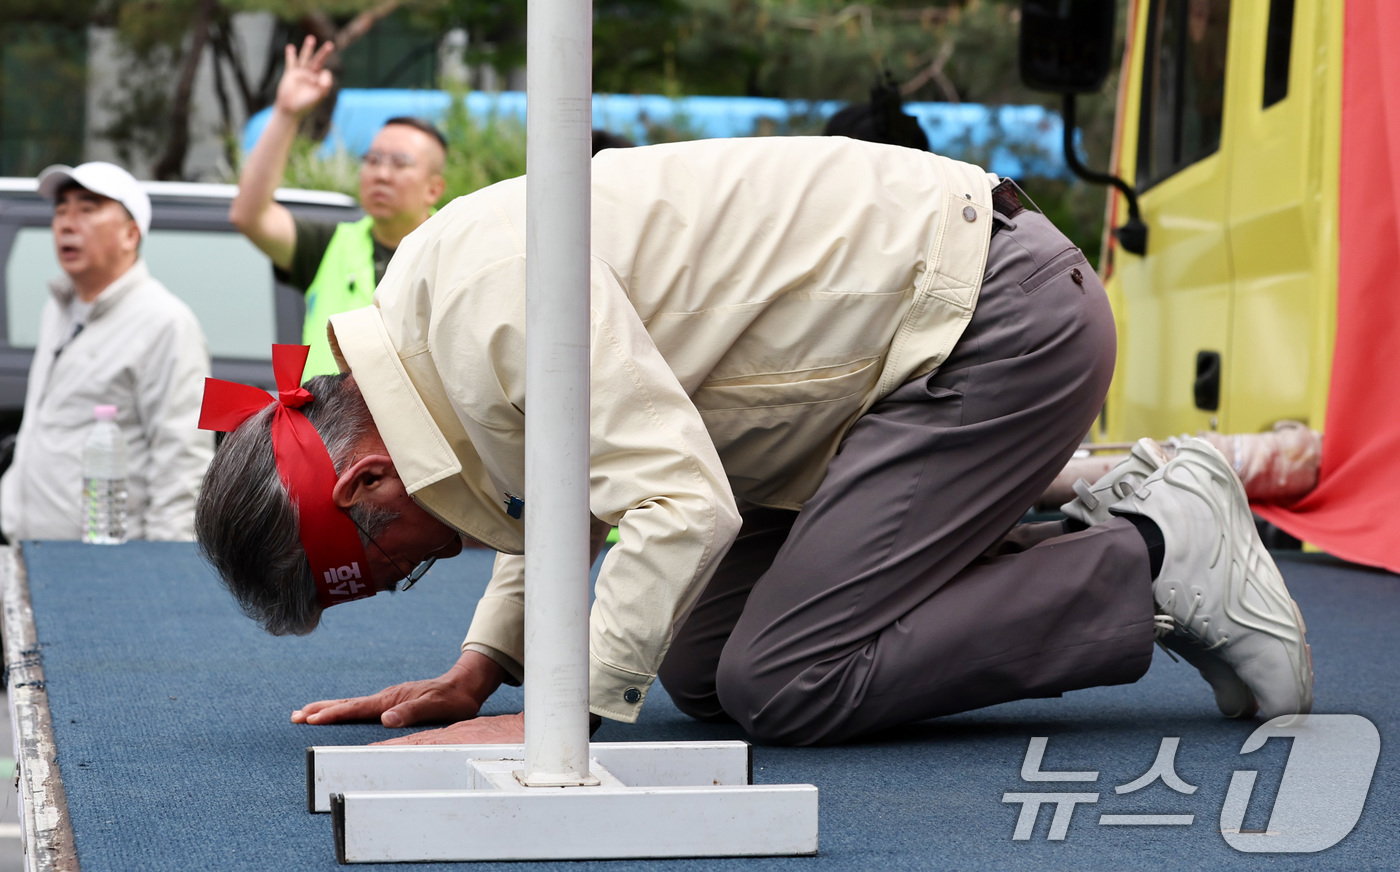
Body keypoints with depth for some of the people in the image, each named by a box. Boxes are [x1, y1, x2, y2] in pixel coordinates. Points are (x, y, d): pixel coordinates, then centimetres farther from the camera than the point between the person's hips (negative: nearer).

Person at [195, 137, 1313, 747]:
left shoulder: (496, 298, -25)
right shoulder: (421, 311, 7)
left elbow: (682, 503, -31)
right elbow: (570, 494, 22)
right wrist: (478, 672, 12)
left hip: (999, 318, -11)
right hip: (916, 325, 11)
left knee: (784, 685, -15)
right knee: (699, 667, 7)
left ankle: (1157, 560, -3)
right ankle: (1095, 536, 12)